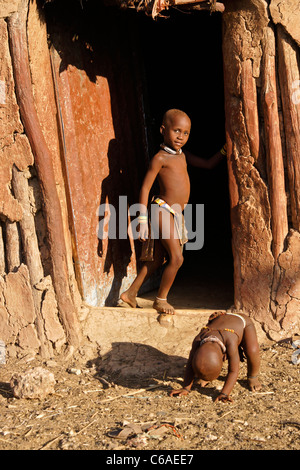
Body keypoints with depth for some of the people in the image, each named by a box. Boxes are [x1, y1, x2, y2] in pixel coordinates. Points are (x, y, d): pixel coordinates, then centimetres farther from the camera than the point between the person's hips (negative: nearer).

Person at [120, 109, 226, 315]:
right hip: (163, 211, -8)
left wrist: (224, 150, 12)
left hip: (176, 214, 8)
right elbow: (145, 188, -11)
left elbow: (209, 164, 24)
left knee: (158, 259, 14)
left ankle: (131, 293, 25)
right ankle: (161, 299, 11)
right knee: (176, 258, -6)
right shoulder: (160, 158, -11)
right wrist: (143, 219, -15)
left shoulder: (183, 156, 12)